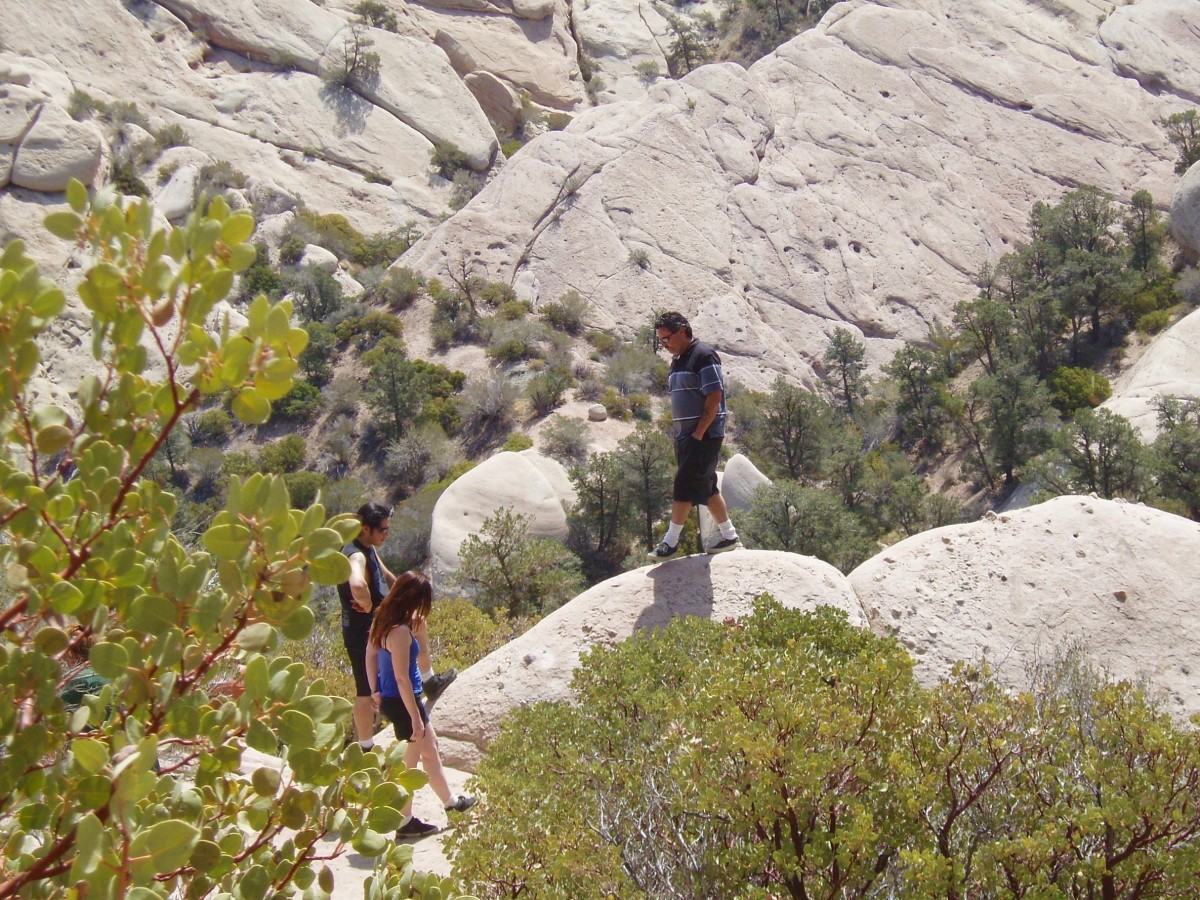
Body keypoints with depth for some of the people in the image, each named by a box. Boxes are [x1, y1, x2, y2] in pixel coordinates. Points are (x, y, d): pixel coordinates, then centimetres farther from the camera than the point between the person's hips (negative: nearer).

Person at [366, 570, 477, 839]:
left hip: (389, 699, 10)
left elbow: (370, 655, 12)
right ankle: (405, 822, 19)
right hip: (402, 702, -10)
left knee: (430, 748, 22)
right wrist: (415, 718, -19)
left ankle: (450, 801, 38)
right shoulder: (400, 631, -27)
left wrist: (375, 691, 19)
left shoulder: (383, 620, 1)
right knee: (411, 761, 7)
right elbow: (402, 679, -25)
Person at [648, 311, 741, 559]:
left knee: (684, 486, -10)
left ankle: (671, 542, -6)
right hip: (684, 436, 9)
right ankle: (729, 536, 21)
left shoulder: (703, 356, -13)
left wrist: (698, 434, -19)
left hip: (704, 435, -9)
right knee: (707, 487, 12)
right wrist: (680, 434, 11)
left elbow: (714, 399, -18)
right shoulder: (677, 360, 16)